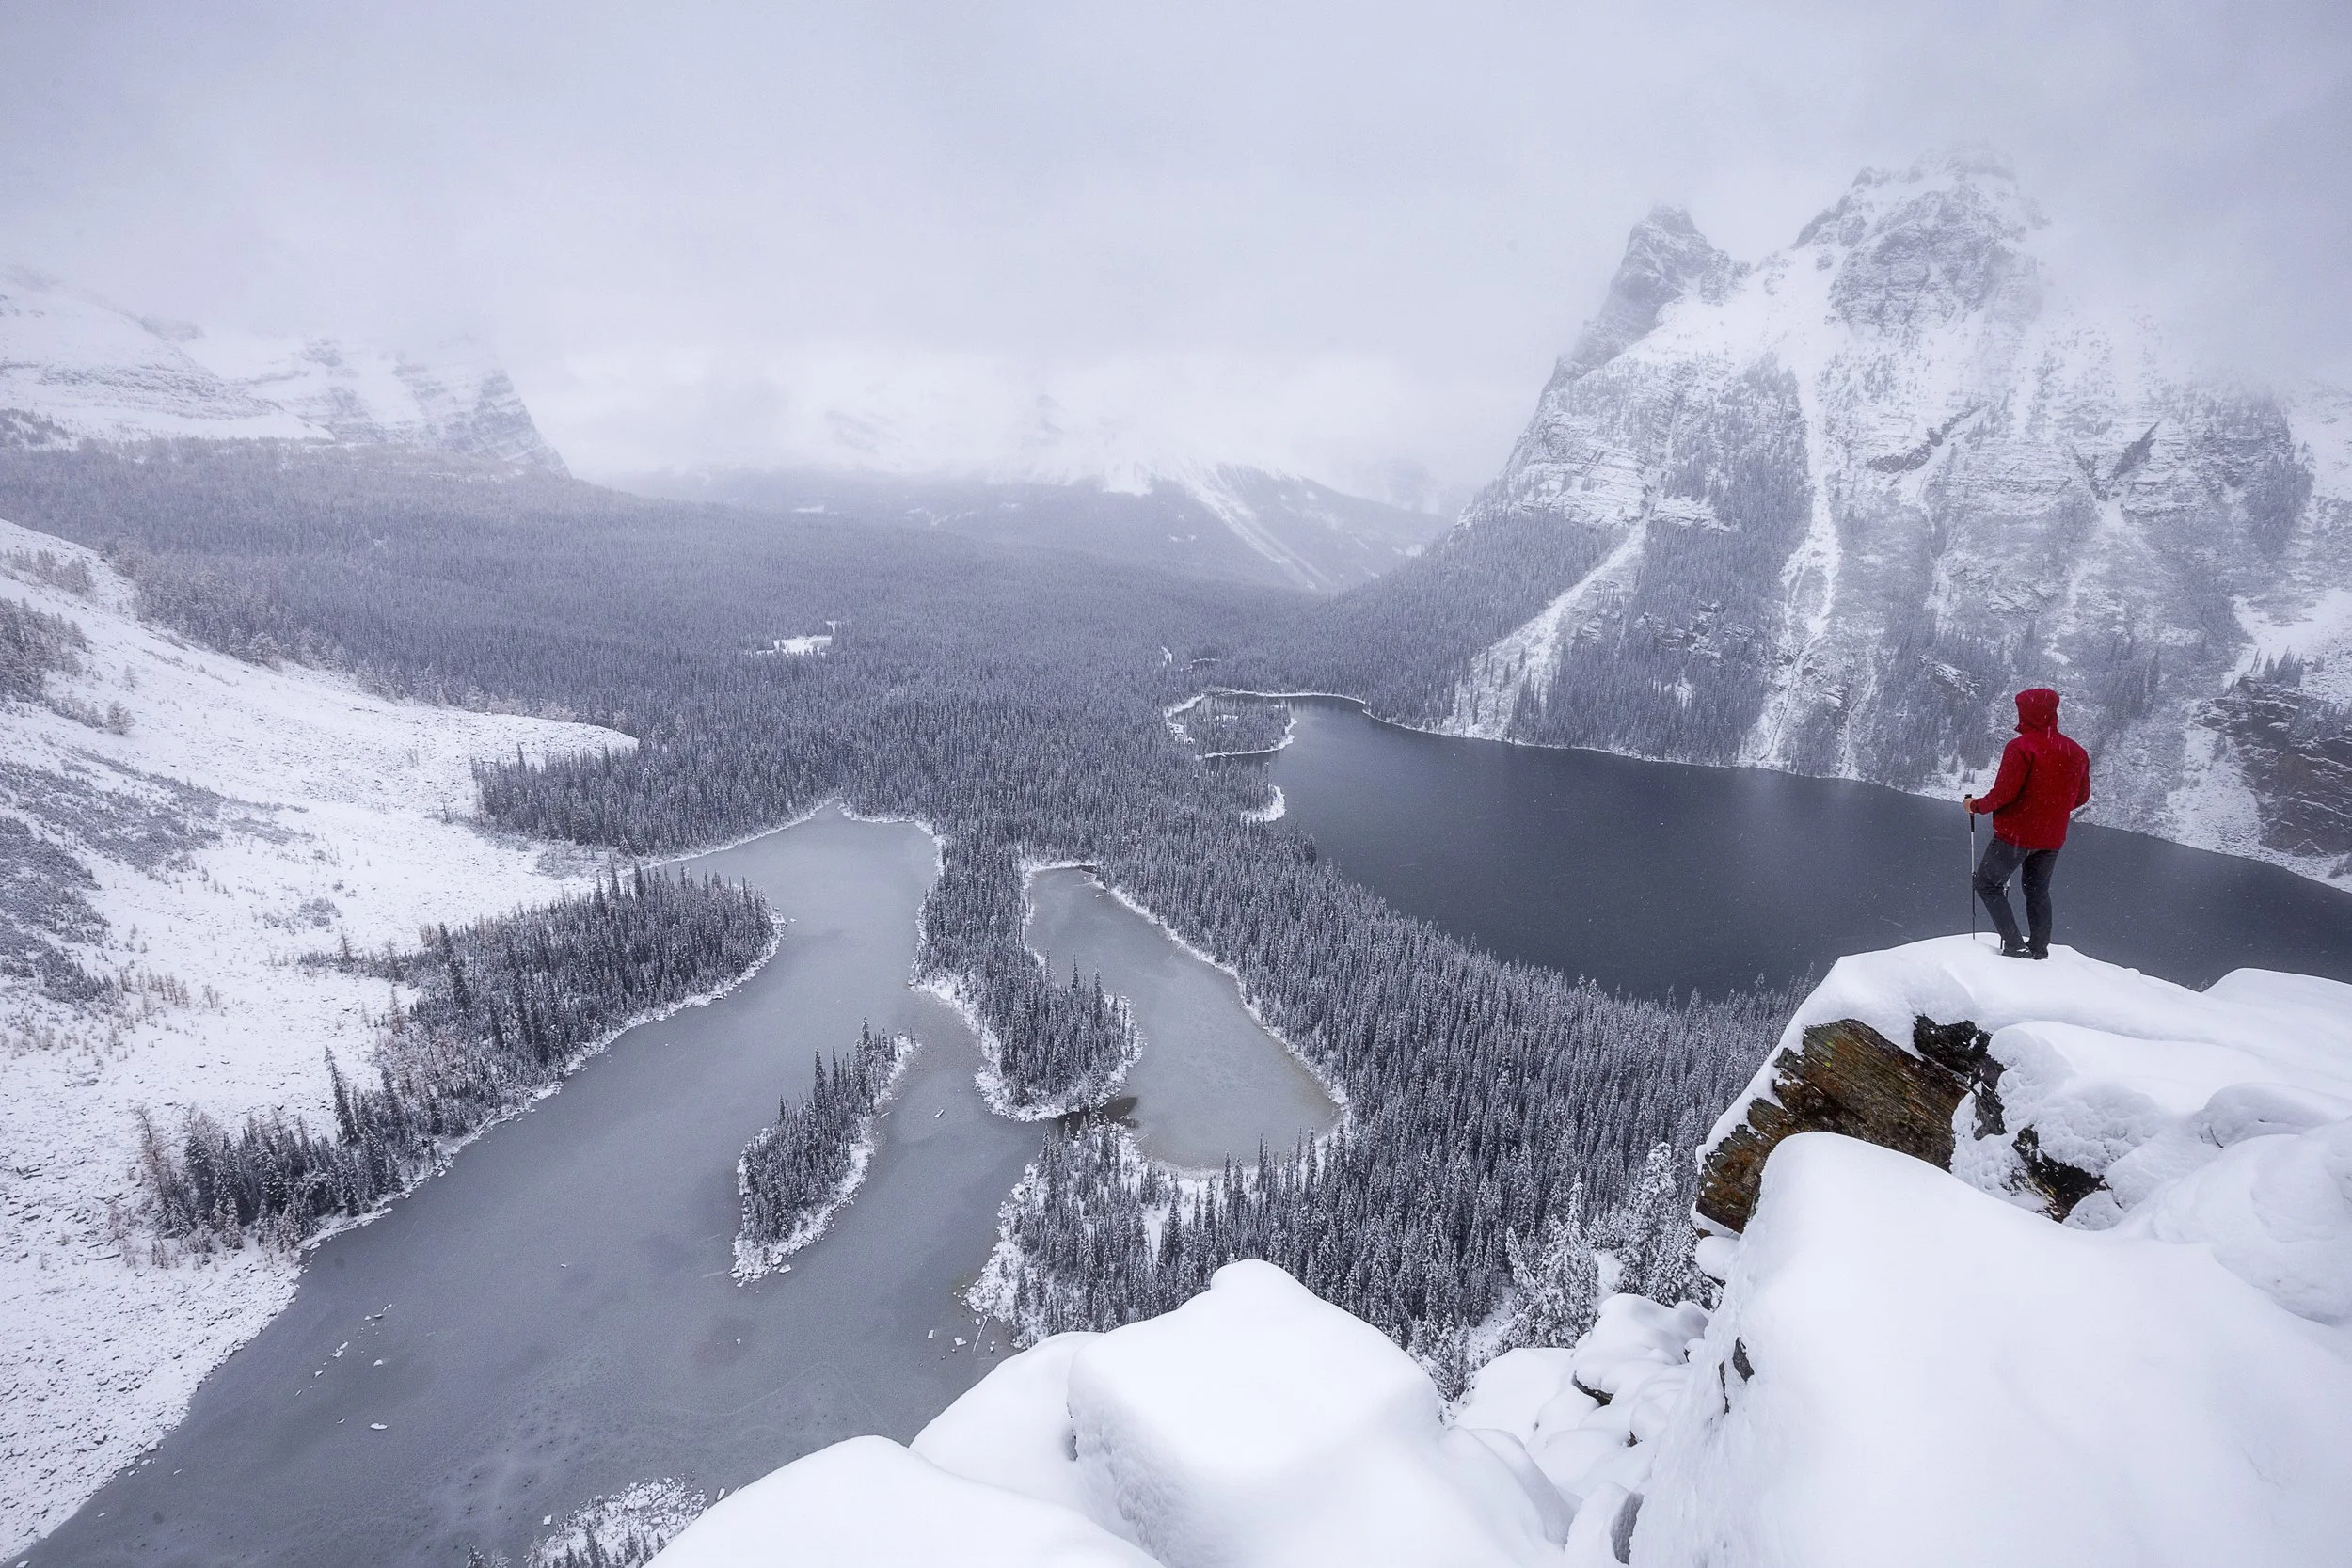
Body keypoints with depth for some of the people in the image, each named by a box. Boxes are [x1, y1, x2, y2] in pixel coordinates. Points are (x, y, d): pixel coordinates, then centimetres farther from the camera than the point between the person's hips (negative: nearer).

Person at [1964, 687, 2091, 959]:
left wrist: (1976, 805, -6)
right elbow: (2082, 797, 13)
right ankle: (2039, 949, 21)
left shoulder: (2021, 747, -17)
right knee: (2038, 890, 20)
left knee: (1987, 883, 5)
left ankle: (2014, 945, -5)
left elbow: (2005, 793, -22)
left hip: (2016, 833, -7)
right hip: (2052, 838, 7)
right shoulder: (2076, 752, 6)